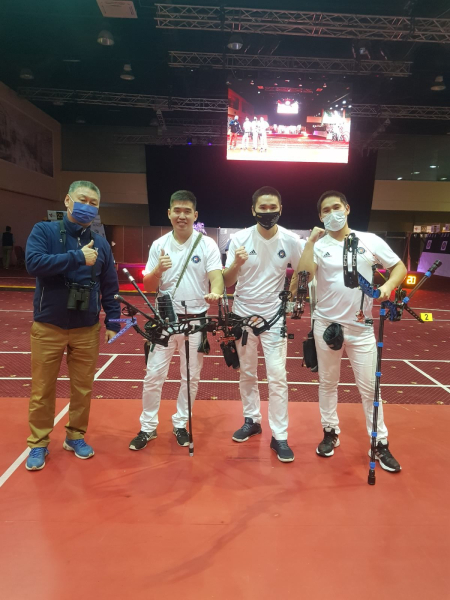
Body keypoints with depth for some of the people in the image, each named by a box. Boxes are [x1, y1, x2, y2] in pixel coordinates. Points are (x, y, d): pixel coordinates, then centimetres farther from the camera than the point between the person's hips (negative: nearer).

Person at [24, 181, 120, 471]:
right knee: (42, 390, 8)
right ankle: (38, 444, 25)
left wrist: (113, 323, 4)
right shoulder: (44, 231, -3)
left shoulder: (101, 244, 5)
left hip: (87, 329, 2)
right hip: (48, 327, -2)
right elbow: (34, 263, -21)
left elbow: (110, 287, 7)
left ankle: (76, 436, 30)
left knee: (83, 388, 11)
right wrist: (77, 257, -20)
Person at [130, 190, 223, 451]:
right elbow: (148, 286, 3)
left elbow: (216, 276, -17)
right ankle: (148, 427, 21)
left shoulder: (207, 244, -4)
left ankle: (180, 424, 30)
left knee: (191, 377, 10)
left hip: (196, 320, -1)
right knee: (154, 375, 4)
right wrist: (158, 270, -18)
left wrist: (215, 293, -40)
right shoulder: (159, 245, 2)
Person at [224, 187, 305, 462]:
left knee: (278, 377, -3)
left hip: (274, 316, -1)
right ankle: (252, 420, 32)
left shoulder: (291, 240, -8)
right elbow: (227, 282, -8)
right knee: (247, 373, 14)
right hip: (243, 315, 1)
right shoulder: (240, 238, -9)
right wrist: (236, 264, -27)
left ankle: (280, 436, 9)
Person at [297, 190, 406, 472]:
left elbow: (399, 266, 4)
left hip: (361, 327, 0)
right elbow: (303, 275, -18)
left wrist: (388, 286, -14)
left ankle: (381, 443, 20)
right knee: (328, 383, 13)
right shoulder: (319, 245, -3)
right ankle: (331, 432, 30)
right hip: (327, 324, 1)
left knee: (369, 386, 5)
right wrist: (311, 242, -19)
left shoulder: (370, 240, -1)